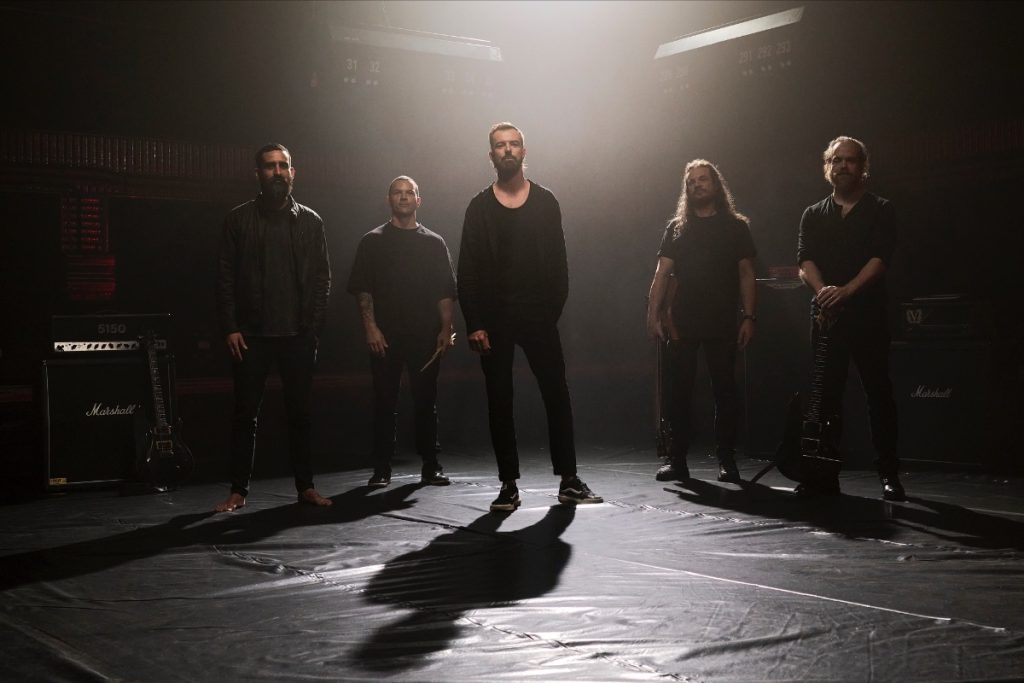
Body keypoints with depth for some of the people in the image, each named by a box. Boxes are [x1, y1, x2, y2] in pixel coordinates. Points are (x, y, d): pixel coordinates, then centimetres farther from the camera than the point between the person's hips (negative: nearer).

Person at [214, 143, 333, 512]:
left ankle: (305, 486, 15)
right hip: (252, 334, -1)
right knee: (245, 414, 1)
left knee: (300, 412, 6)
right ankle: (238, 491, 9)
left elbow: (322, 277, 7)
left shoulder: (310, 221, 9)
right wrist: (230, 327, -6)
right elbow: (225, 277, 3)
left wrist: (313, 326, -3)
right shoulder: (239, 219, 5)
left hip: (299, 334, 1)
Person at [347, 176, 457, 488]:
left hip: (426, 336, 1)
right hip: (385, 336, -1)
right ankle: (382, 469, 7)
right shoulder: (373, 241, 7)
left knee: (426, 402, 4)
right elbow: (362, 289, 2)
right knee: (384, 403, 1)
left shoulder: (434, 243, 12)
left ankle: (431, 467, 11)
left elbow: (446, 292, 10)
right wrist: (370, 327, -8)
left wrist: (446, 328, -1)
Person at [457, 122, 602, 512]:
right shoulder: (480, 208, 6)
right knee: (499, 402, 3)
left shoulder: (545, 201, 8)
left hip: (539, 317, 0)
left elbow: (558, 263, 6)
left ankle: (568, 479, 7)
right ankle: (509, 484, 10)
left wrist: (554, 310, -5)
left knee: (557, 394, -1)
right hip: (494, 319, 0)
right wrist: (474, 325, -7)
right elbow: (467, 272, 2)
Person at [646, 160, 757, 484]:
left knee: (725, 390, 2)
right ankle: (677, 460, 8)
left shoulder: (736, 226, 7)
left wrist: (748, 316, -5)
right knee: (679, 391, 2)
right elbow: (662, 273, 4)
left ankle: (727, 460, 9)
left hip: (722, 323, -1)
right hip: (682, 323, 1)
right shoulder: (677, 227, 10)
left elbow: (746, 274, 4)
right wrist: (653, 314, -8)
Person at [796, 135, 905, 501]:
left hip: (868, 314, -3)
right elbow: (804, 260, 2)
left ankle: (889, 475, 3)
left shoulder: (880, 210, 6)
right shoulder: (813, 214, 15)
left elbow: (880, 258, -8)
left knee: (879, 393, -2)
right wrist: (822, 289, -18)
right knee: (826, 394, 2)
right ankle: (825, 475, 7)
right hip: (826, 315, 3)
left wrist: (847, 290, -23)